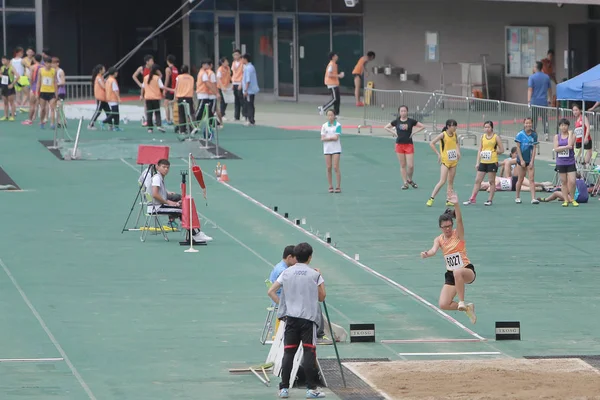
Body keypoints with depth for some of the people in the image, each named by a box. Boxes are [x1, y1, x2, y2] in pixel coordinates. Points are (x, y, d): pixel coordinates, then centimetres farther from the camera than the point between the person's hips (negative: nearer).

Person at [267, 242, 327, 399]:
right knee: (309, 352, 0)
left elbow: (271, 292, 4)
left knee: (288, 353, 6)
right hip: (308, 318, -2)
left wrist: (282, 305, 12)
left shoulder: (287, 273, 5)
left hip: (291, 317, 2)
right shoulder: (315, 275, -2)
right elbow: (321, 297, 5)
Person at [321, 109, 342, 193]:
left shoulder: (338, 125, -3)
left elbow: (336, 138, -11)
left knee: (336, 167, -8)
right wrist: (331, 138, -12)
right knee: (329, 168, 2)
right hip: (327, 149, 3)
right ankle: (330, 187, 8)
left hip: (336, 149, -3)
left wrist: (327, 138, -5)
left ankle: (338, 187, -5)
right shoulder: (324, 126, 6)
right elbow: (322, 138, 0)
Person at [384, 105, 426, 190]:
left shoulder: (411, 121, -2)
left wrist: (413, 133, -6)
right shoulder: (396, 121, 3)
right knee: (403, 165, 4)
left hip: (409, 145, -2)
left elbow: (422, 126, 0)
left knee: (410, 165, -6)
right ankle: (405, 183, 10)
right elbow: (386, 127, 13)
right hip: (399, 144, 2)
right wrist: (393, 133, -1)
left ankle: (410, 180, 19)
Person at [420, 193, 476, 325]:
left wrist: (456, 205, -42)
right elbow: (434, 250, -16)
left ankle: (462, 302, -31)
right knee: (443, 305, -7)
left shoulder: (458, 234, -7)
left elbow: (459, 220, -25)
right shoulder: (439, 239, 3)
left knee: (457, 272, -43)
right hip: (451, 275, 5)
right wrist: (427, 254, -41)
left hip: (467, 271, -5)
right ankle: (467, 308, 18)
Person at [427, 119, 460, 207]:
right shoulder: (443, 135, -14)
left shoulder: (454, 134, 4)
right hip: (445, 161, -7)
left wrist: (458, 151, 8)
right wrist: (438, 154, -16)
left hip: (453, 161, 7)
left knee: (451, 182, 9)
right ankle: (431, 199, -10)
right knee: (442, 181, -14)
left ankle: (449, 200, 14)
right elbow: (431, 144, -14)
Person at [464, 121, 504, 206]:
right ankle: (472, 199, 7)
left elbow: (501, 150, 0)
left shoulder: (496, 137, -2)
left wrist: (493, 152, -8)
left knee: (491, 181, 2)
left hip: (492, 162, -5)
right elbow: (480, 150, 13)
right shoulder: (483, 137, 10)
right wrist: (477, 162, 9)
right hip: (483, 162, 5)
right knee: (477, 180, 4)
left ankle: (490, 199, 9)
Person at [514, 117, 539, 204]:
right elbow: (518, 148, -4)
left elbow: (534, 148, 2)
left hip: (530, 160, 2)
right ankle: (517, 197, 21)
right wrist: (521, 160, -9)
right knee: (520, 180, 6)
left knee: (532, 179, -6)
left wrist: (532, 161, -5)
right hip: (521, 160, -2)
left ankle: (533, 198, -11)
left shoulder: (534, 135, 1)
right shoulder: (520, 135, -5)